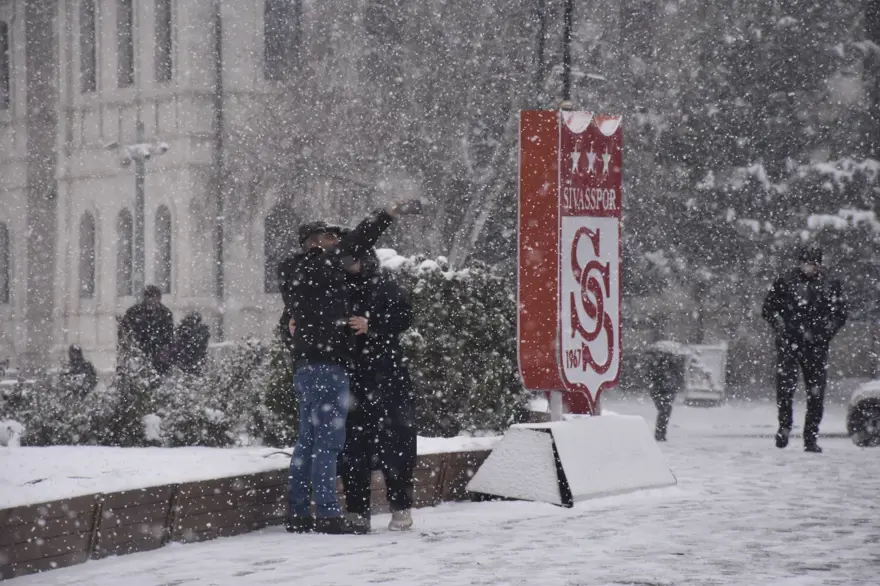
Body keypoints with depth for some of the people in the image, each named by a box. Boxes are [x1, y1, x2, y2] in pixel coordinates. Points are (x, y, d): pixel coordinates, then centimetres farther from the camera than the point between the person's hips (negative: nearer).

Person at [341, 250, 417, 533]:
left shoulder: (386, 289, 3)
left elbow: (403, 317, -10)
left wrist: (371, 325, -23)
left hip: (385, 378, -4)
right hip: (349, 379, 4)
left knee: (393, 439, -3)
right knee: (352, 443, 2)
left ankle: (401, 509, 4)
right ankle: (357, 511, 7)